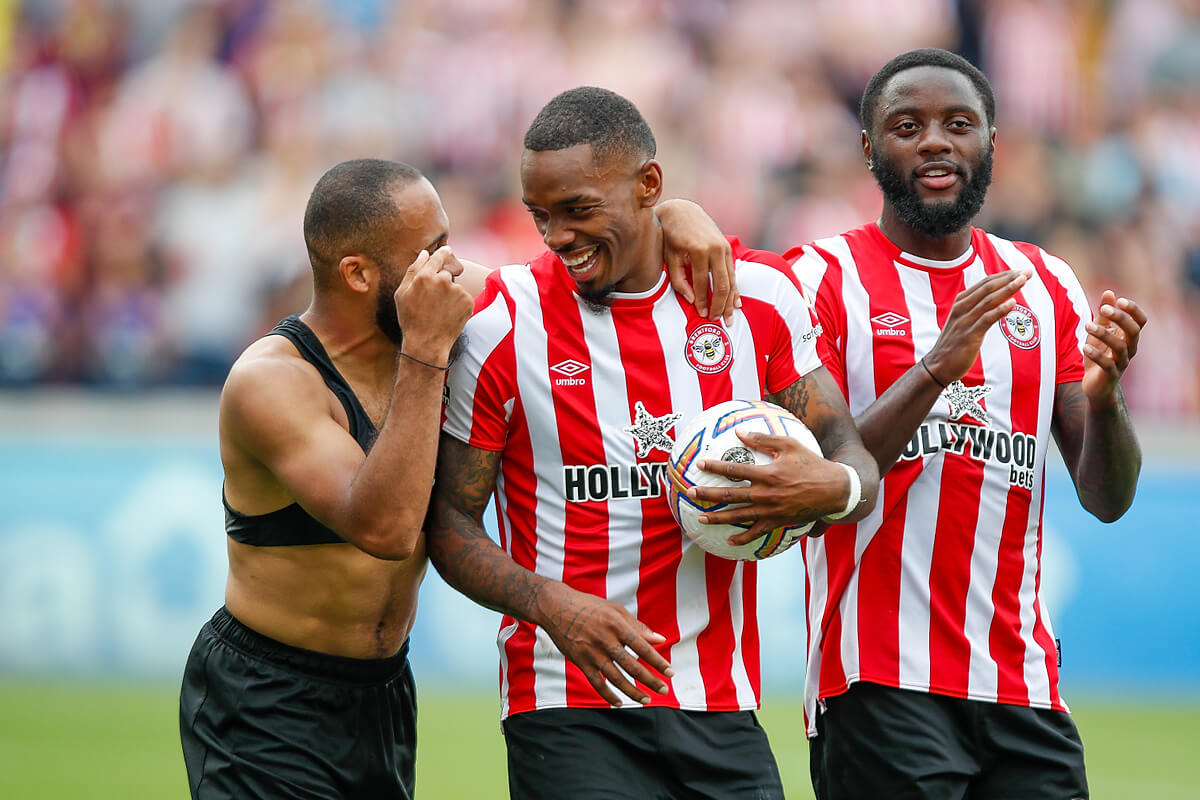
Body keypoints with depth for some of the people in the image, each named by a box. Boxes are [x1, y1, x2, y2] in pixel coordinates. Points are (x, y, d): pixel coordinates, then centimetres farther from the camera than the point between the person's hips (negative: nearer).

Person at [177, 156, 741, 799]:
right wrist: (426, 353, -35)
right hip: (264, 705, -7)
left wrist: (669, 214, -9)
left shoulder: (441, 314, -3)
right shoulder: (269, 381, -22)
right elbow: (384, 527, -36)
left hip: (385, 693, 7)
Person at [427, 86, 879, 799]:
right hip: (572, 709, -3)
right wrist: (552, 605, -18)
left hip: (723, 712, 3)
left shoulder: (760, 301, 4)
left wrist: (833, 486, -17)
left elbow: (854, 458, 9)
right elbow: (451, 521, 0)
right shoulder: (501, 326, -4)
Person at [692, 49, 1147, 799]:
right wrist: (935, 367, -22)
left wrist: (1104, 398, -13)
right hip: (880, 685, -4)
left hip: (1024, 687, 4)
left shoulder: (1047, 285, 13)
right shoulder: (822, 279, -1)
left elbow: (1108, 499, 8)